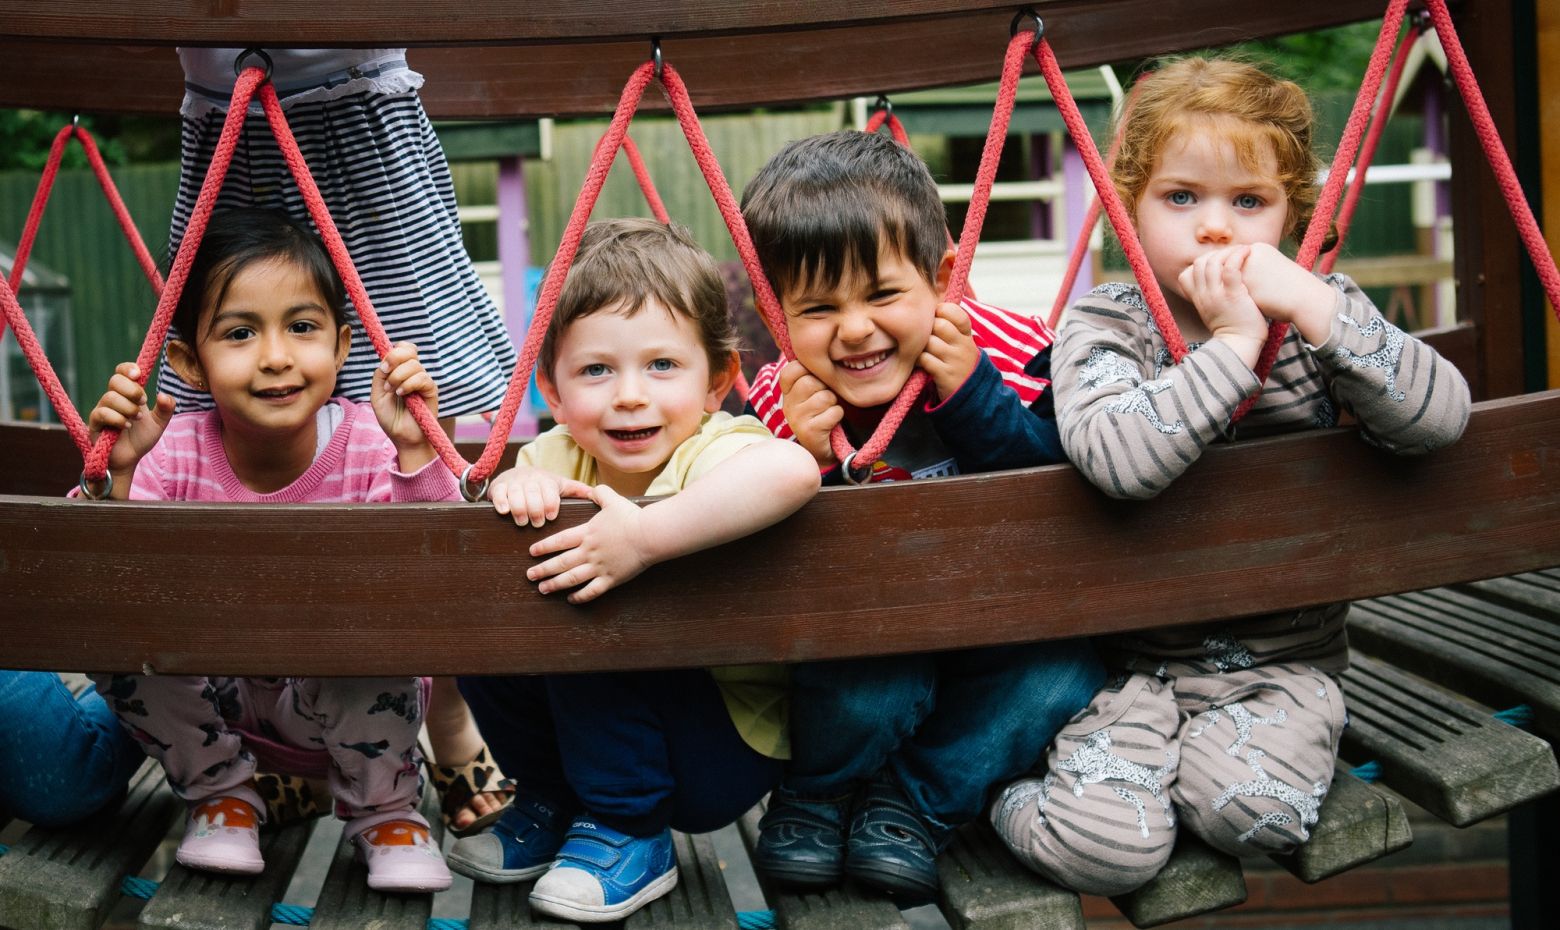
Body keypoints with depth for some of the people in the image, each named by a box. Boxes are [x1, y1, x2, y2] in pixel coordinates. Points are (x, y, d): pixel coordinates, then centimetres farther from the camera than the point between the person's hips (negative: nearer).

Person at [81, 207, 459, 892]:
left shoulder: (369, 444, -20)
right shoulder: (175, 454, -14)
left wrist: (414, 451, -41)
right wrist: (118, 476, -35)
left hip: (349, 702, -2)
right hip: (221, 701, 2)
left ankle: (386, 810, -4)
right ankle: (220, 792, 4)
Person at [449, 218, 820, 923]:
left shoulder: (715, 453, -27)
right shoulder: (560, 456, -4)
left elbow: (791, 471, -49)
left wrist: (643, 535, -48)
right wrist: (517, 485, -26)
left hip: (730, 745, -7)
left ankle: (628, 834, -6)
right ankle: (553, 801, 16)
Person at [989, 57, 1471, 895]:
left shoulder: (1321, 314, 1)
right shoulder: (1102, 325, -7)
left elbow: (1440, 417, -17)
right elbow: (1114, 458, -28)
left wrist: (1316, 306, -25)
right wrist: (1231, 344, -28)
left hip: (1284, 658, 2)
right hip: (1137, 656, -2)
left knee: (1255, 811, -26)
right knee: (1104, 848, -20)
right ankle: (1005, 788, 14)